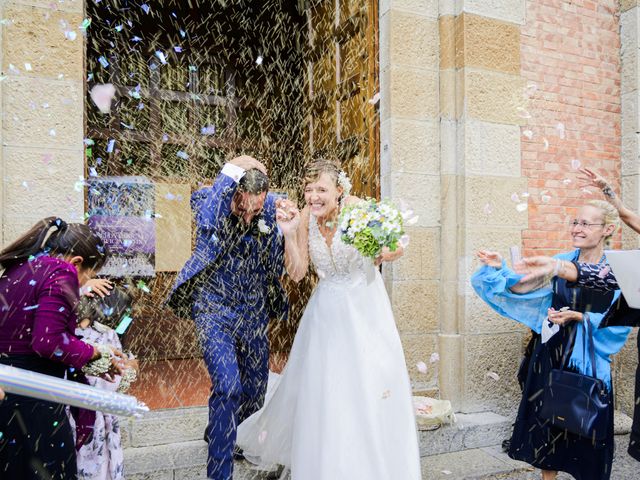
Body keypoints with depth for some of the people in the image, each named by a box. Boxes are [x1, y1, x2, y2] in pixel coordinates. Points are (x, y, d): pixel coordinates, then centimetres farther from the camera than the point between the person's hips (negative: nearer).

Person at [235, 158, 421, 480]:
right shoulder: (305, 218, -9)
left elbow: (398, 248, -12)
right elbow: (297, 273, -8)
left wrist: (381, 254, -34)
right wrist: (289, 234, -22)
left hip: (365, 303, -2)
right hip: (327, 308, 3)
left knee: (373, 385, 3)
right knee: (317, 386, 10)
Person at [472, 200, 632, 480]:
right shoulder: (562, 262, 1)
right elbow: (522, 288, -3)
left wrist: (577, 316, -20)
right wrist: (500, 269, -18)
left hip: (589, 360, -3)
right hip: (552, 354, 3)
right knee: (547, 418, 12)